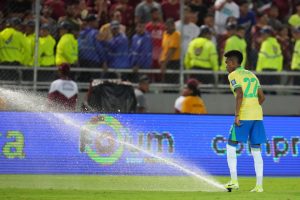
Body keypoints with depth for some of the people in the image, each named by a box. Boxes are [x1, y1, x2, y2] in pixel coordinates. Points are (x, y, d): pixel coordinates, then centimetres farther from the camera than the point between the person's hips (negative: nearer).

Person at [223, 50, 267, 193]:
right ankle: (259, 185, 3)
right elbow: (262, 97, 16)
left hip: (243, 115, -7)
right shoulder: (251, 75, 20)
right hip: (258, 114, 7)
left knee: (231, 146, 4)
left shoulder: (233, 75, -2)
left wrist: (237, 115, -16)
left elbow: (239, 94, -17)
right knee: (256, 151, 7)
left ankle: (234, 181, -4)